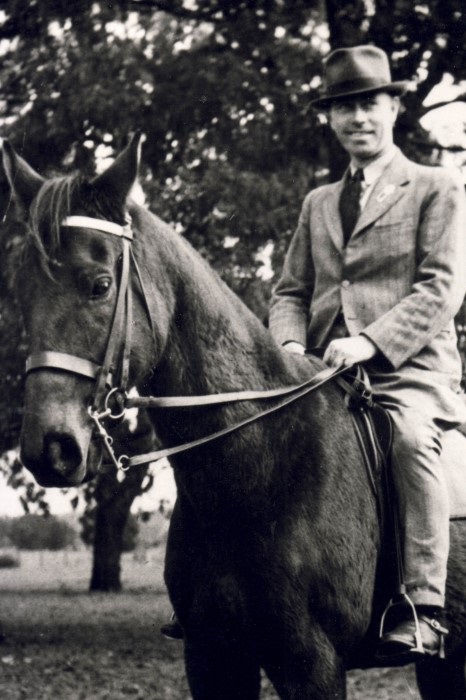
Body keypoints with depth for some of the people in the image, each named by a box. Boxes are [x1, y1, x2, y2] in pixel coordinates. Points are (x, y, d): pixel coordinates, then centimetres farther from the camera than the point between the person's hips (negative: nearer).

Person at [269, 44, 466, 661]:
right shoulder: (317, 205, 24)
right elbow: (291, 291, 20)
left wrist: (371, 342, -18)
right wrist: (290, 345, -3)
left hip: (411, 370, -6)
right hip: (326, 374, 6)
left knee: (410, 437, -37)